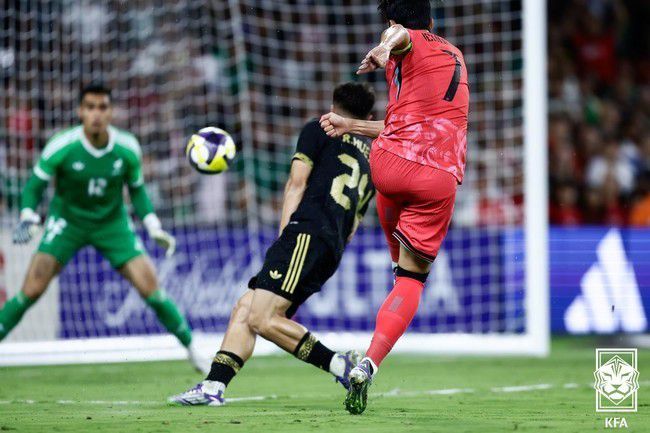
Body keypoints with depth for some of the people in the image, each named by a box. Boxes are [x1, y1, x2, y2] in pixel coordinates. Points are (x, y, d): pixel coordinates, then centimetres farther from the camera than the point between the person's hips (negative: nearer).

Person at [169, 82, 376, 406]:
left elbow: (297, 183, 1)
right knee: (245, 308, 7)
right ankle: (214, 386, -4)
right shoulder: (371, 159, 30)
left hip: (307, 232, -8)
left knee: (263, 319, -18)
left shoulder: (318, 130, 13)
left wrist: (284, 232, -3)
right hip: (332, 252, 8)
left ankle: (340, 365, -19)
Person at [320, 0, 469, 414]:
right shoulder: (455, 55, 27)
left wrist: (383, 49, -45)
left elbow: (398, 34, -22)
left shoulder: (408, 43, 8)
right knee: (412, 280, 2)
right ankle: (369, 364, -14)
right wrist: (349, 126, 39)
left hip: (392, 163, -3)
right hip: (440, 179, 3)